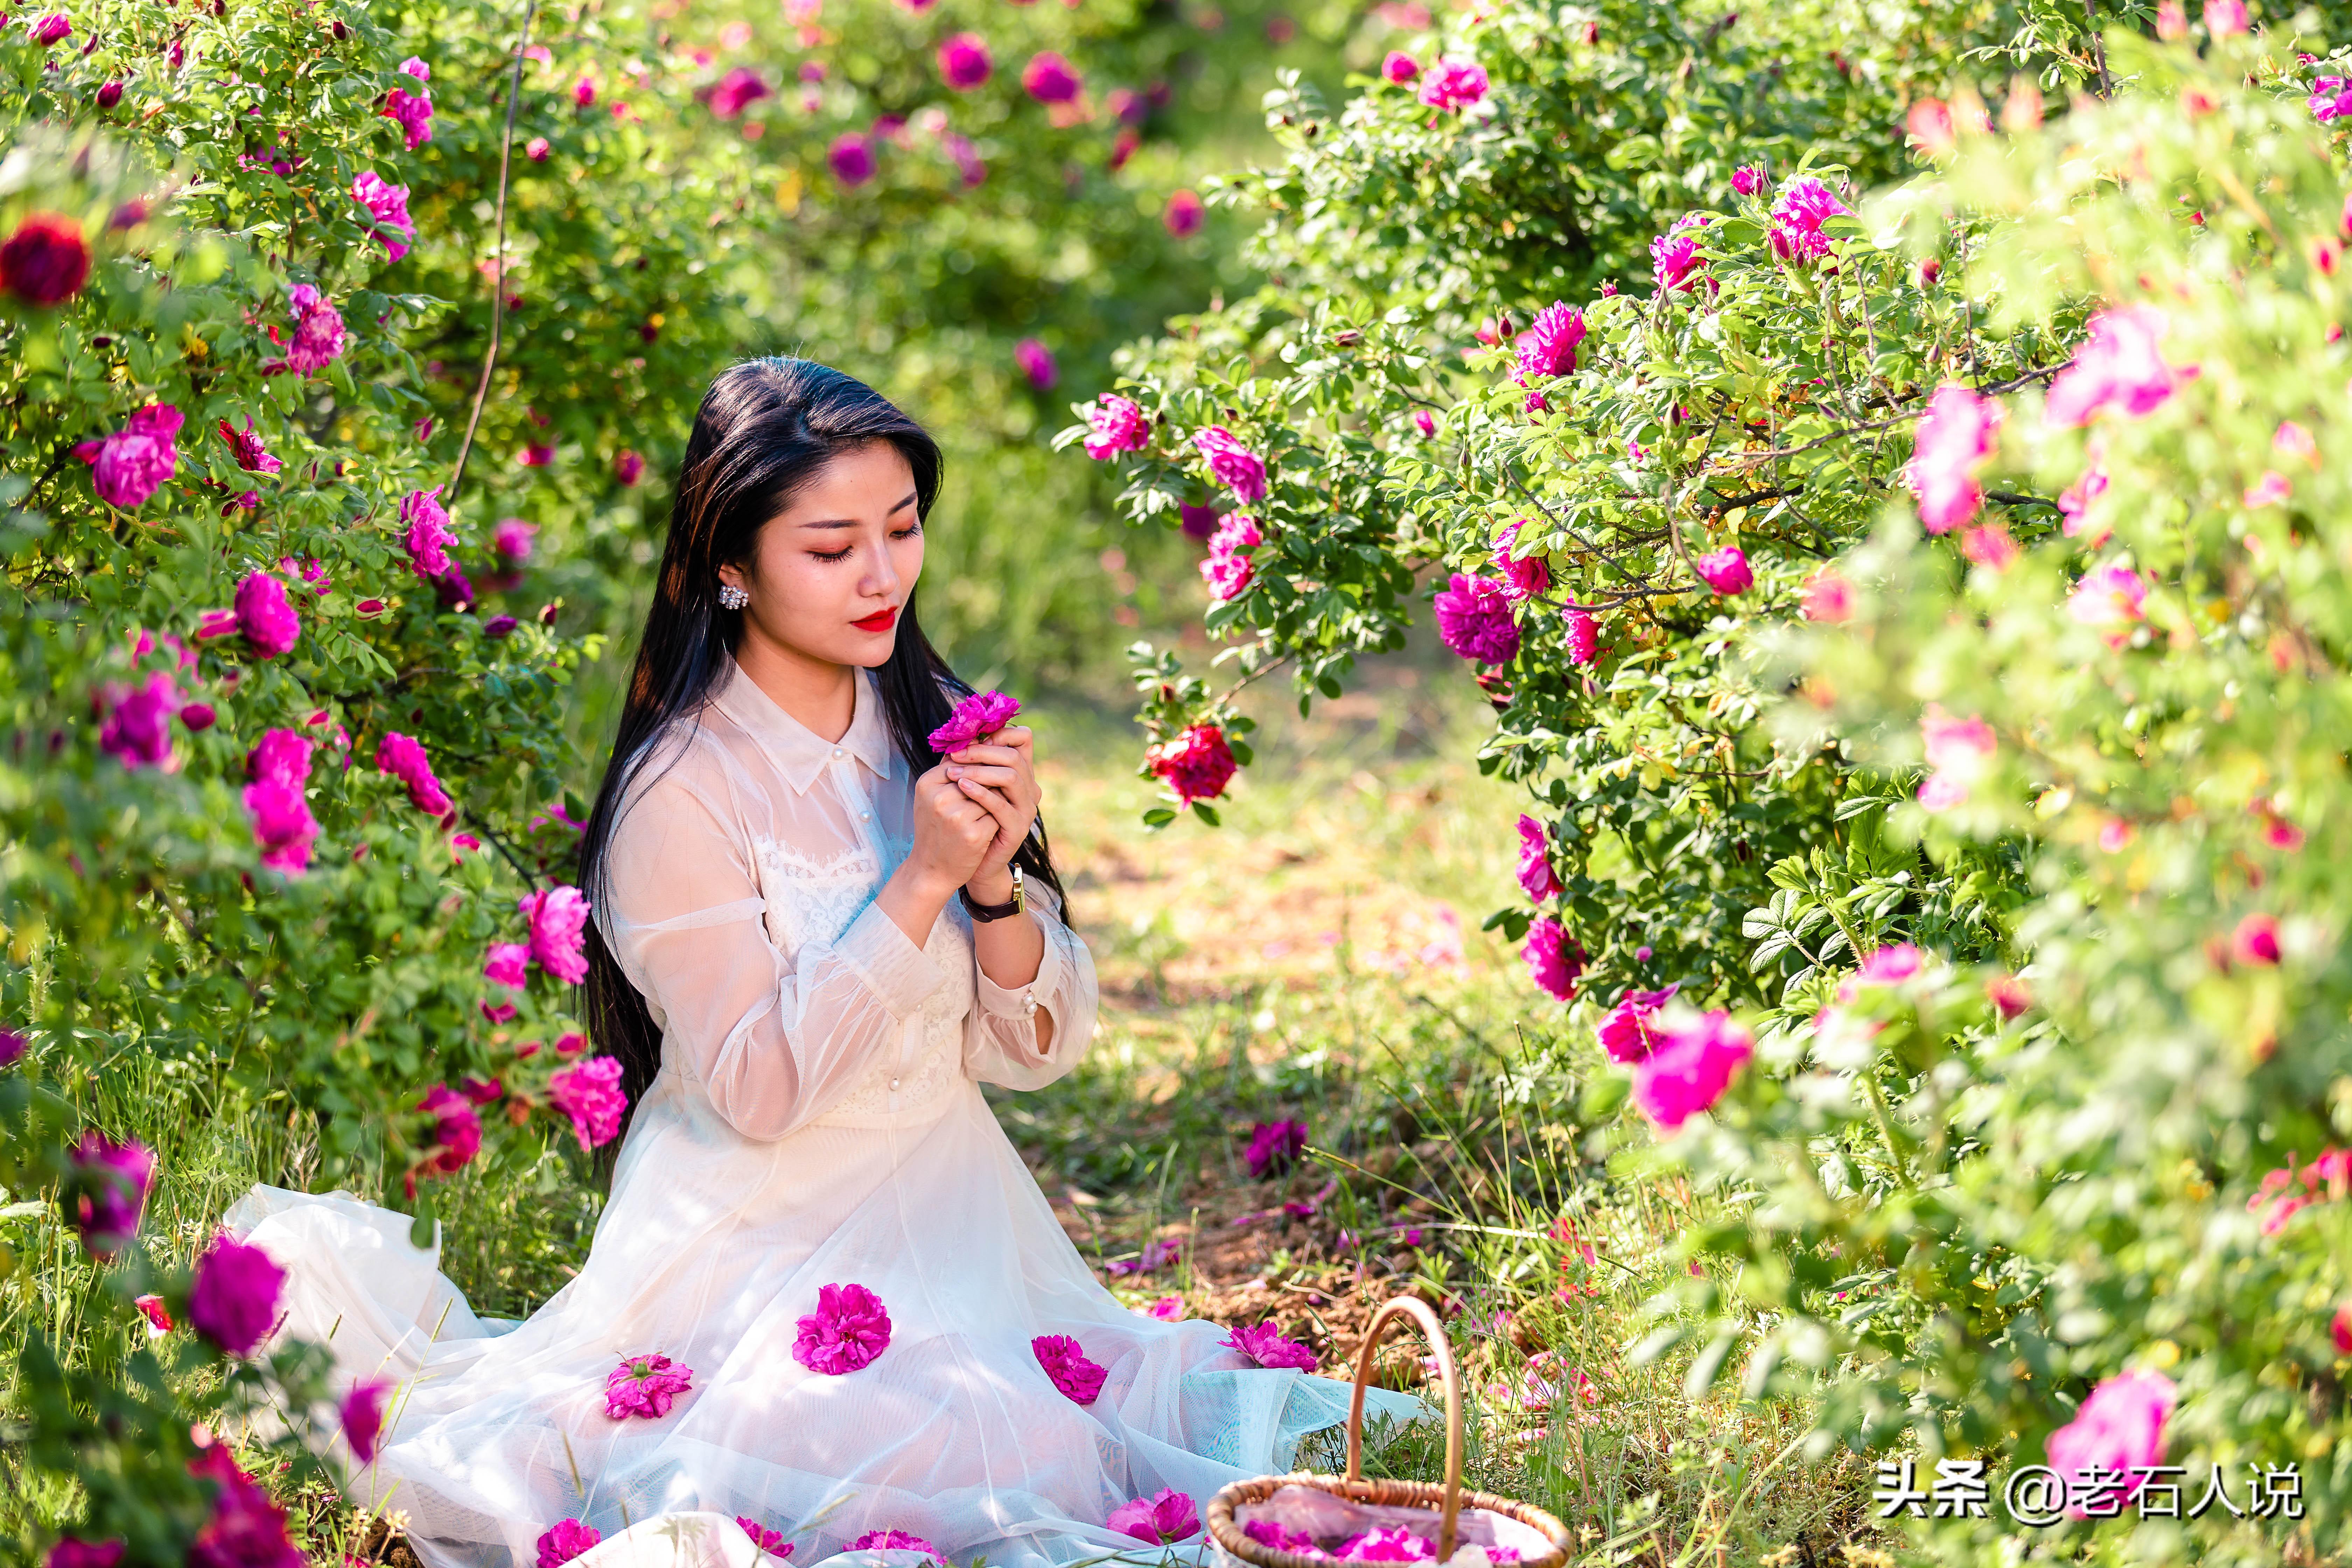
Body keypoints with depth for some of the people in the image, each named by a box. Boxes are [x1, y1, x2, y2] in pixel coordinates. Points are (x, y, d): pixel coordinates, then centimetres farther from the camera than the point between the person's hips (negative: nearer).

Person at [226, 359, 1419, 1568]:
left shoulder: (931, 728, 4)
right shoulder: (681, 791, -14)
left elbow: (1037, 1049, 4)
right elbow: (758, 1087, -18)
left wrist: (994, 883, -15)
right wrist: (920, 883, -21)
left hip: (954, 1223, 6)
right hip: (763, 1235, -6)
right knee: (971, 1464, -29)